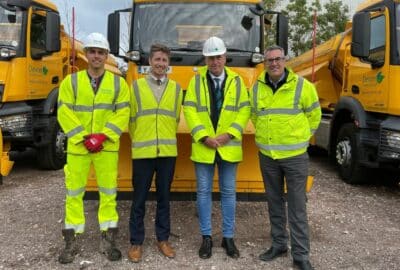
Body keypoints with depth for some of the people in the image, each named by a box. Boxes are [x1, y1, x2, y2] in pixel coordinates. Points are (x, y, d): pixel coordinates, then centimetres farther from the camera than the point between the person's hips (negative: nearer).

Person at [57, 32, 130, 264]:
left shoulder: (118, 83, 4)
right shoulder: (71, 82, 4)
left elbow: (122, 114, -3)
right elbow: (65, 114, -3)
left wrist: (103, 136, -15)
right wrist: (83, 138, -14)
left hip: (107, 147, 0)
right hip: (78, 146, 0)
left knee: (108, 193, 5)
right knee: (74, 193, 6)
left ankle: (108, 239, 19)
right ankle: (72, 241, 20)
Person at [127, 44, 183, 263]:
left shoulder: (176, 88, 9)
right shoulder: (136, 86, 4)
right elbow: (131, 118, 7)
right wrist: (139, 141, 11)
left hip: (168, 152, 2)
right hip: (142, 152, -1)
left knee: (164, 197, 10)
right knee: (139, 199, 3)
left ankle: (163, 239, 23)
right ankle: (136, 242, 16)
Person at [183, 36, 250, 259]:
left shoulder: (237, 80, 5)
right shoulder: (196, 80, 3)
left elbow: (244, 111, 1)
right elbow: (189, 111, -3)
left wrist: (228, 134, -12)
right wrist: (204, 137, -13)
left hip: (229, 147, 1)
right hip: (203, 146, 0)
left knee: (229, 192, 8)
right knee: (204, 192, 6)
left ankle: (228, 237, 21)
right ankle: (207, 237, 19)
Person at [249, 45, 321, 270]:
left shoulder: (301, 85, -6)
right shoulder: (256, 88, 4)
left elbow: (314, 115, 6)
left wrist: (301, 137, 7)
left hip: (295, 156, -3)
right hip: (267, 156, 4)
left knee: (297, 206, 1)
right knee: (274, 202, 14)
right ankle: (279, 244, 29)